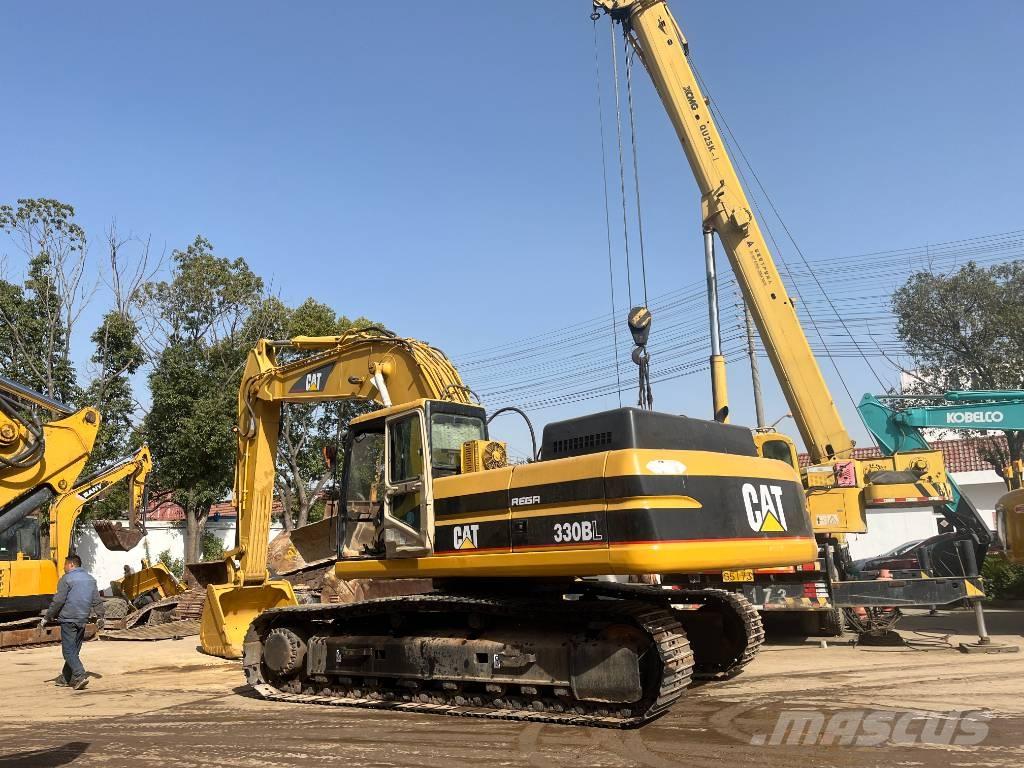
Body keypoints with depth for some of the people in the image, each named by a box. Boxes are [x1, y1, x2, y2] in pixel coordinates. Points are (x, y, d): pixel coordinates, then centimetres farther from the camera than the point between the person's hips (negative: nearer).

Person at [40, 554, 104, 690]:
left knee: (68, 650, -5)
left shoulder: (67, 579, -8)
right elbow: (97, 601, 13)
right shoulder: (90, 579, 13)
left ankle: (80, 676, -18)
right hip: (83, 620, 7)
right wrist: (100, 616, 20)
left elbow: (58, 601, -12)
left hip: (68, 619, -7)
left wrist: (47, 617, -5)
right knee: (74, 650, 14)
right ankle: (65, 678, 22)